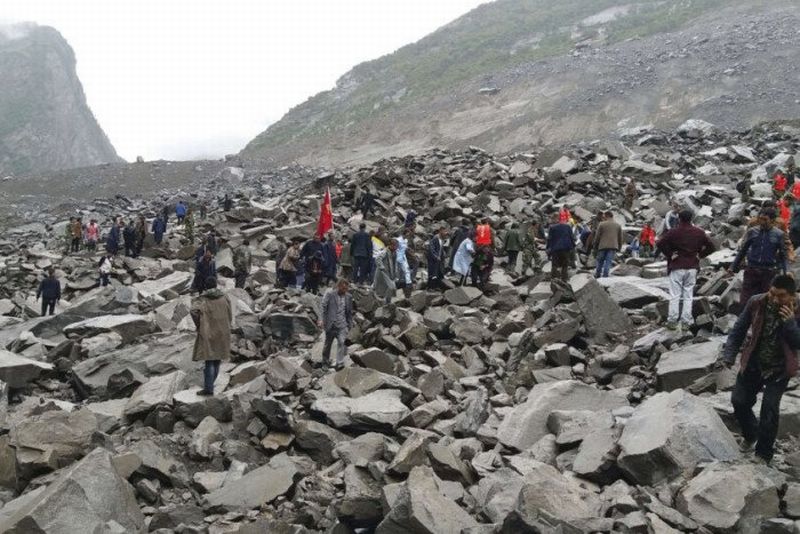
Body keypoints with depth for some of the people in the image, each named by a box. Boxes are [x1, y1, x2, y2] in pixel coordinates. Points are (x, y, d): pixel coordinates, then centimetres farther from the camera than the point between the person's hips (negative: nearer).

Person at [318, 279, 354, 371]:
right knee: (328, 344, 12)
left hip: (342, 325, 2)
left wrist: (350, 324, 10)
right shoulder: (329, 294, -6)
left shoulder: (348, 297, 6)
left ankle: (340, 363, -15)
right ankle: (325, 362, 30)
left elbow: (350, 311, 13)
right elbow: (324, 307, -6)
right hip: (331, 324, -2)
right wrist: (323, 320, -12)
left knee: (342, 342, -15)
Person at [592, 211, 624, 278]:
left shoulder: (602, 224, 0)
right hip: (613, 246, 1)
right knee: (608, 262, -1)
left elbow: (597, 236, 0)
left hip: (602, 246, -1)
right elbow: (621, 237, 12)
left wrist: (595, 246, 10)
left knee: (600, 261, 10)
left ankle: (597, 276, 17)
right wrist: (619, 248, 18)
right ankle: (605, 276, -9)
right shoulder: (618, 225, 11)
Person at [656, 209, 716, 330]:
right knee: (688, 295, 9)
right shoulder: (699, 233, 3)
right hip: (692, 267, 3)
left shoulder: (674, 232, -9)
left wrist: (669, 255, -7)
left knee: (675, 295, 1)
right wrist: (700, 255, 8)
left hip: (676, 267, -3)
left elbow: (659, 244, -17)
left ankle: (672, 320, -1)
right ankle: (686, 320, 8)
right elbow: (711, 247, 6)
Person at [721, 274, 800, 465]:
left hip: (779, 370, -3)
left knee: (770, 408, -11)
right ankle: (751, 435, 34)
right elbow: (739, 329, -2)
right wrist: (729, 354, -6)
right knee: (739, 401, 3)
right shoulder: (757, 303, -13)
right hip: (753, 364, 3)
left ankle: (764, 454, 6)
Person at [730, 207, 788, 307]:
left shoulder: (779, 235, -2)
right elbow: (742, 250, 11)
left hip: (769, 272, -1)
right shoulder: (752, 232, 2)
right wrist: (733, 267, 10)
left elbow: (783, 256, 4)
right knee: (744, 301, -1)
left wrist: (785, 273, -2)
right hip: (751, 270, 1)